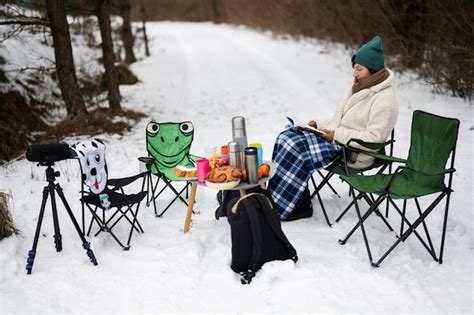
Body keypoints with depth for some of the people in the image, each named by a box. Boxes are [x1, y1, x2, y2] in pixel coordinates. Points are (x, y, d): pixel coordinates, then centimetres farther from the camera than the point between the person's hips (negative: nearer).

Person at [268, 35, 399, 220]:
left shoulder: (384, 100, -16)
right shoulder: (359, 88, 13)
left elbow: (373, 138, -22)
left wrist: (338, 135, -21)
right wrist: (319, 124, 4)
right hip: (336, 139, 9)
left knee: (295, 149, -23)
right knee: (286, 137, -10)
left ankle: (279, 205, -10)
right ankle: (275, 195, -9)